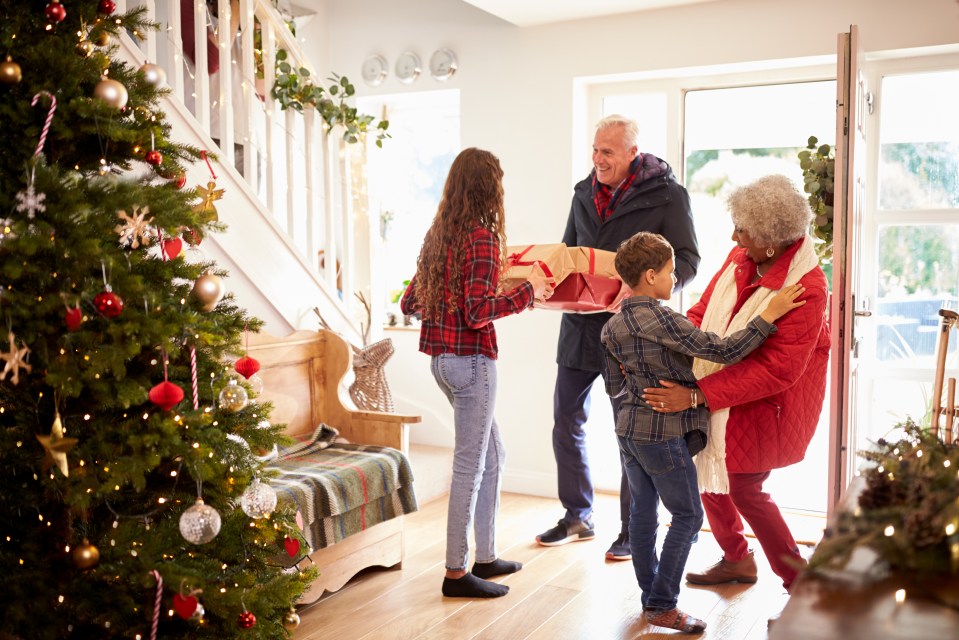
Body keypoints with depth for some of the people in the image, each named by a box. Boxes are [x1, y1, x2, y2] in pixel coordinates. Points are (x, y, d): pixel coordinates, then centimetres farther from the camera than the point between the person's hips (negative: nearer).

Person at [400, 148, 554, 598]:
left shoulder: (438, 234, 10)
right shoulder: (483, 237, -14)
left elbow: (409, 303, 14)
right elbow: (479, 313, -21)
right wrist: (528, 291, -11)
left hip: (441, 358, 9)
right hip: (471, 360, -9)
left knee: (492, 456, 19)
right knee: (470, 465, 1)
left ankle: (485, 556, 28)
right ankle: (456, 572, 11)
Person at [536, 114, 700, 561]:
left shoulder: (666, 195, -5)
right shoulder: (584, 192, 12)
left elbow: (687, 260, -8)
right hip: (579, 324, 6)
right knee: (566, 422, 10)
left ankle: (632, 529, 20)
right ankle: (577, 516, 27)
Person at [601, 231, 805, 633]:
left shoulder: (612, 327, 5)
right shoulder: (662, 319, -20)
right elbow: (724, 351, -23)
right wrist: (770, 314, -20)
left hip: (628, 430, 8)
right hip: (663, 434, -8)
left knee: (643, 511, 15)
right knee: (688, 515, 5)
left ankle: (650, 596, 25)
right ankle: (662, 605, 8)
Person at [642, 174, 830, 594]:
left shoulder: (806, 288, -26)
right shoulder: (740, 259, -4)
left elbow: (778, 370, -29)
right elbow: (703, 312, 4)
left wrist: (698, 395, -33)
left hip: (766, 405, -7)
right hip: (720, 394, 7)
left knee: (743, 488, 1)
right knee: (708, 473, 13)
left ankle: (801, 582, 22)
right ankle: (737, 560, 38)